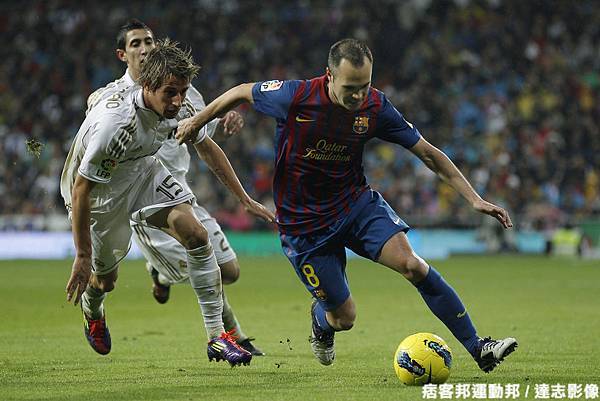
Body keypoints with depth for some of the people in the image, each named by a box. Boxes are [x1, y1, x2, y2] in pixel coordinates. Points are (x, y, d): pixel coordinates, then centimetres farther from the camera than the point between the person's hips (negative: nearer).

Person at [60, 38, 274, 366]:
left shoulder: (176, 105, -17)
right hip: (95, 189, -5)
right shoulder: (114, 123, -39)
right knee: (105, 278, 7)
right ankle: (92, 313, 47)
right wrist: (82, 256, -29)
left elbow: (207, 148, 3)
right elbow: (80, 191, -32)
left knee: (196, 235, -13)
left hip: (141, 171, 5)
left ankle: (217, 336, -10)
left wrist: (245, 200, 7)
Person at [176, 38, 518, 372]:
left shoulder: (375, 106, -14)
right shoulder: (294, 97, -22)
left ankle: (477, 347, -16)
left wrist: (475, 199, -9)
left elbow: (429, 153, -5)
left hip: (356, 202, 2)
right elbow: (242, 92, -2)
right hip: (304, 222, -2)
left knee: (411, 264, -22)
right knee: (344, 317, 0)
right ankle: (321, 319, 41)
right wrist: (197, 121, 11)